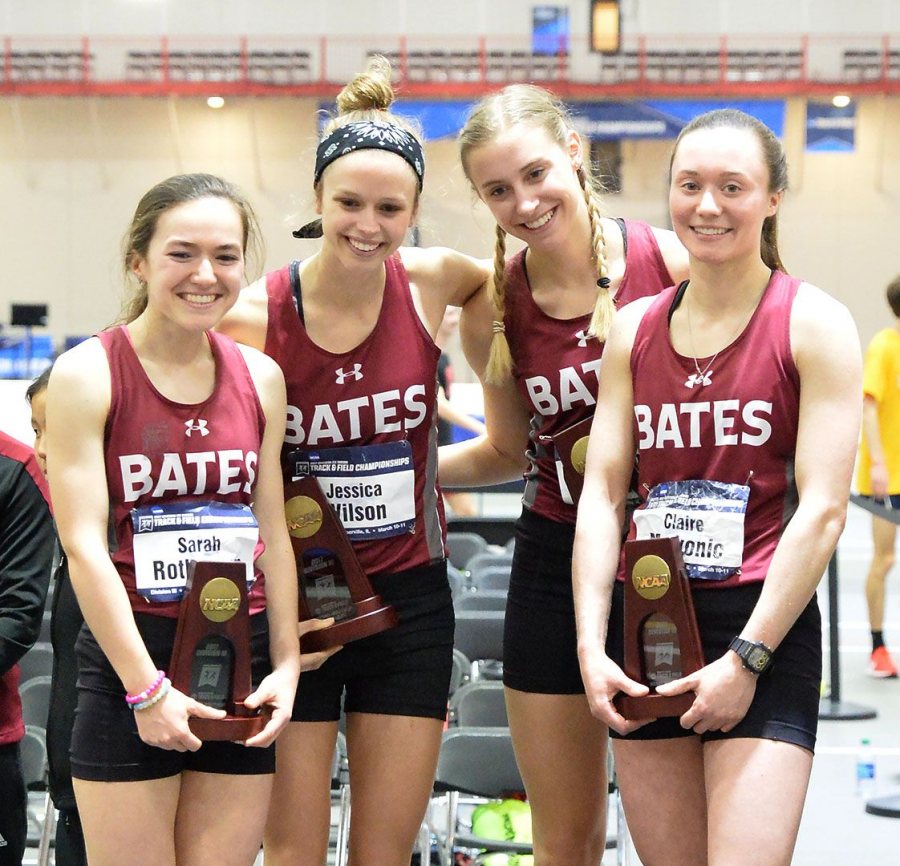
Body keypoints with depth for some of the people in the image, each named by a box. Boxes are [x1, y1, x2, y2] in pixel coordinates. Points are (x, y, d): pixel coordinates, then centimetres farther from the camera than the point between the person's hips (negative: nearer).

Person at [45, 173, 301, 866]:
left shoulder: (260, 377, 8)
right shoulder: (87, 374, -6)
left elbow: (273, 531, 10)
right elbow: (84, 544, -10)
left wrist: (286, 663, 2)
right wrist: (147, 687, -14)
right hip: (130, 659, -4)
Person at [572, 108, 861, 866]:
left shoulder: (813, 323, -3)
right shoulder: (634, 329, 10)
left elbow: (822, 509, -8)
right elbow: (601, 494, 6)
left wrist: (746, 658, -13)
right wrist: (592, 644, -4)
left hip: (765, 631, -4)